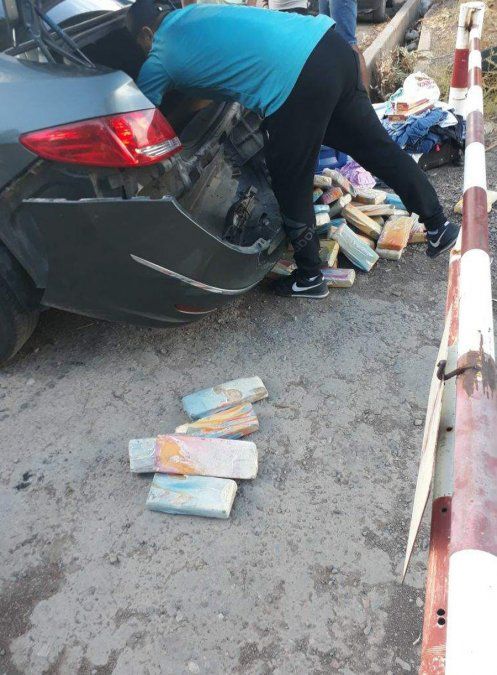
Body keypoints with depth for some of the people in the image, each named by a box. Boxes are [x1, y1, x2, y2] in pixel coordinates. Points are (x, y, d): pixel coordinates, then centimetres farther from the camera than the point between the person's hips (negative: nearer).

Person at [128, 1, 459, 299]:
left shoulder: (158, 62, 7)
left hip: (294, 84, -8)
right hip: (329, 43, 8)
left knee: (291, 189, 10)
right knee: (377, 146, 18)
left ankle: (309, 278, 24)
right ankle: (439, 224, 31)